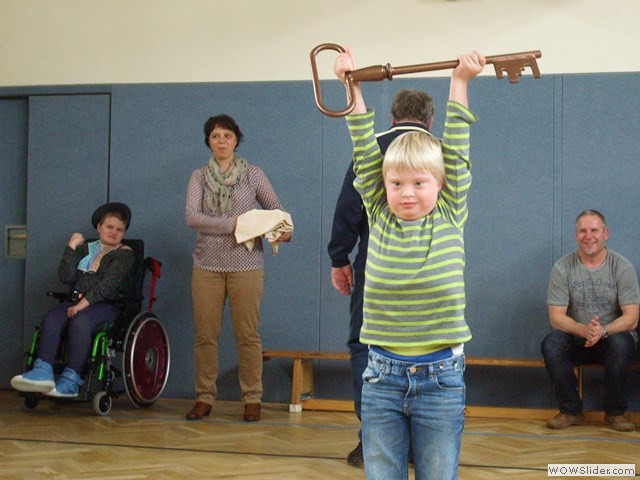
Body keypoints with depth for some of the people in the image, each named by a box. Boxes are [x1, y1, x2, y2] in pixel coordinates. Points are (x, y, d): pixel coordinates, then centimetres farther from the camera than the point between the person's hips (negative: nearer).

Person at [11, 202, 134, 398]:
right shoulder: (85, 249, 23)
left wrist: (85, 302, -22)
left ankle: (71, 380, -40)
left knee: (80, 321, -36)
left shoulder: (124, 254, 6)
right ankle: (43, 372, -42)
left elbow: (108, 284, -10)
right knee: (51, 318, -26)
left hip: (107, 305, -5)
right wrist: (72, 247, 3)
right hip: (77, 301, 5)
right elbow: (66, 277, 9)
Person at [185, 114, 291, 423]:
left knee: (247, 335, 0)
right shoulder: (199, 177, 6)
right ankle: (204, 398, 13)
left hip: (246, 264, -1)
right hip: (207, 265, 1)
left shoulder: (253, 175, 6)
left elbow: (276, 209, 10)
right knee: (205, 335, 3)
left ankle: (252, 399, 8)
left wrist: (284, 230, -12)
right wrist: (231, 225, -17)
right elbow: (191, 216, -7)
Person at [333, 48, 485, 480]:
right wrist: (353, 88, 2)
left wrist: (460, 83, -1)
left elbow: (456, 151, -1)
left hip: (440, 379, -1)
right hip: (382, 376, 1)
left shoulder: (449, 218, 0)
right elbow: (365, 152, 3)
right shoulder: (379, 217, 3)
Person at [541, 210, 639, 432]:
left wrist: (603, 331, -32)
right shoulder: (562, 268, -5)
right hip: (576, 339, 1)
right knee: (550, 344, -29)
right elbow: (556, 317, -9)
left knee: (621, 344, -35)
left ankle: (616, 412, -13)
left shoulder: (622, 267, -6)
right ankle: (571, 411, -11)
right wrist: (584, 331, -30)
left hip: (612, 336, -1)